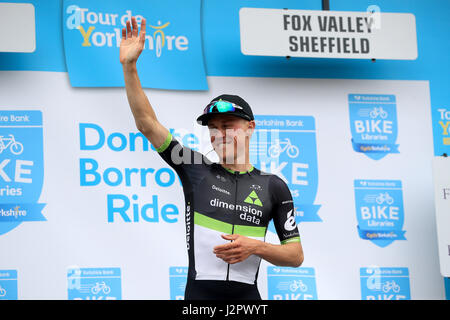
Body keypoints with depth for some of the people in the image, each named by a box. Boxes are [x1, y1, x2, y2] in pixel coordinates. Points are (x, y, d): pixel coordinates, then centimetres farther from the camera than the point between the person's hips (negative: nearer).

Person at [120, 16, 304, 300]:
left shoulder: (273, 186, 6)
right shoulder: (196, 170, 6)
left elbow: (296, 255, 8)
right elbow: (147, 123, 0)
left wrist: (256, 247, -10)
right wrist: (129, 66, -8)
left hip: (247, 296, 0)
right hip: (198, 292, 0)